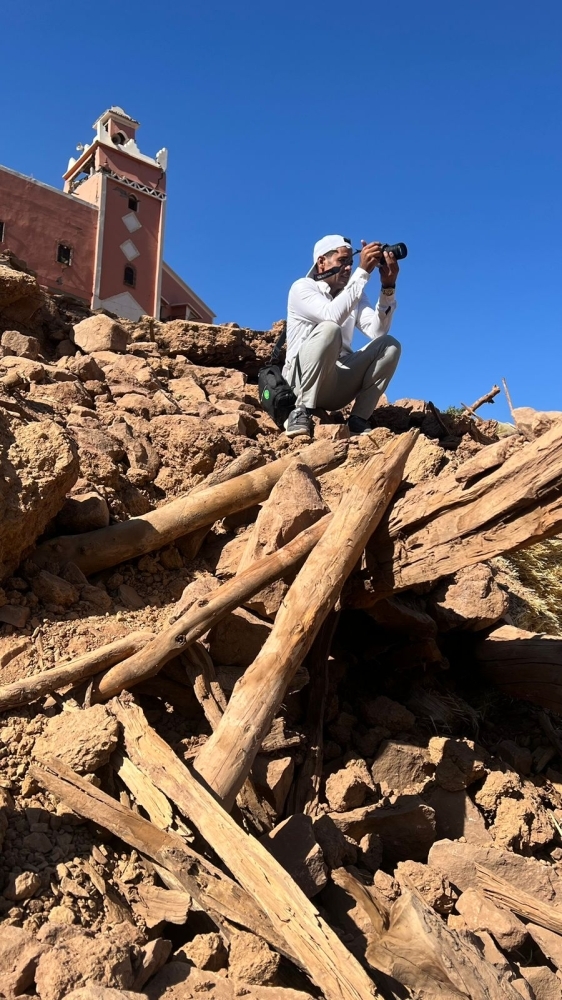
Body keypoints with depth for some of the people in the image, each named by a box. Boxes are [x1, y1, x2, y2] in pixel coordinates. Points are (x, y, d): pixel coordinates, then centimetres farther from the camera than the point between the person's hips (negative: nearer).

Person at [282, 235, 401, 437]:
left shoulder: (354, 293, 16)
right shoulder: (302, 287, -1)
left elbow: (377, 332, -3)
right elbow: (333, 316, -23)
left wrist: (388, 287, -13)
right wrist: (363, 272, -23)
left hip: (338, 384, 6)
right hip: (301, 379, -5)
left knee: (390, 345, -11)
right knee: (329, 329, -31)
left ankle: (358, 420, -15)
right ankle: (301, 411, -26)